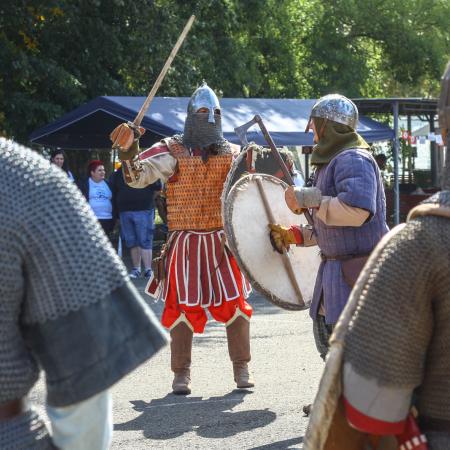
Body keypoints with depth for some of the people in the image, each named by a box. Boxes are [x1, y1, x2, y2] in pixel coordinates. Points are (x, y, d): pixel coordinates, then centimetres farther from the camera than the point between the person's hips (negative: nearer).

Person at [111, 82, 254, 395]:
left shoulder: (231, 153, 8)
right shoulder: (172, 151, -3)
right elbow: (137, 177, -16)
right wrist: (129, 148, -33)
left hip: (223, 240, 3)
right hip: (186, 241, -2)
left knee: (235, 302, 1)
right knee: (184, 306, 0)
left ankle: (242, 368, 14)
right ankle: (181, 373, 10)